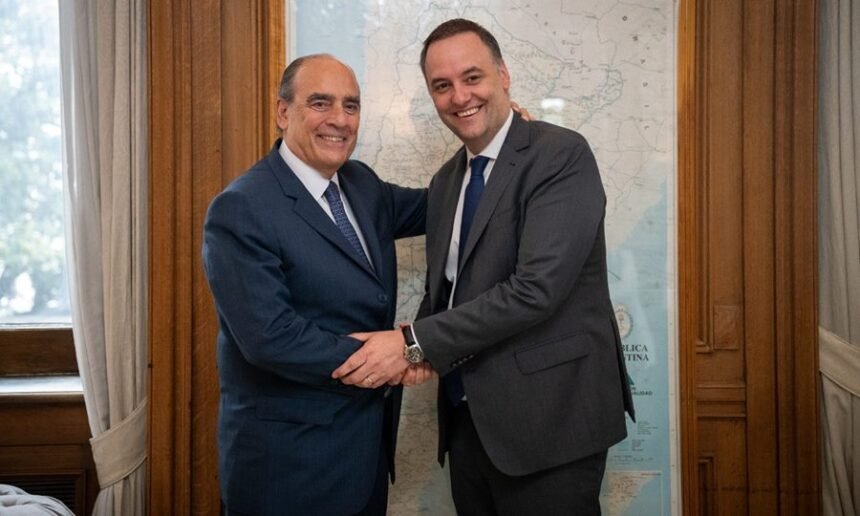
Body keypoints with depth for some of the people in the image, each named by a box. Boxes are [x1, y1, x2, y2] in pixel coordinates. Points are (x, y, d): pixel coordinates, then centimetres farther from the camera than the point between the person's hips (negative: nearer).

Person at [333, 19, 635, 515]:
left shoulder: (561, 154, -12)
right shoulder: (446, 181, 11)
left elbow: (537, 287, -22)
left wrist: (415, 343, -19)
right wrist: (416, 348, -6)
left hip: (549, 417, -6)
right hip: (468, 418, 7)